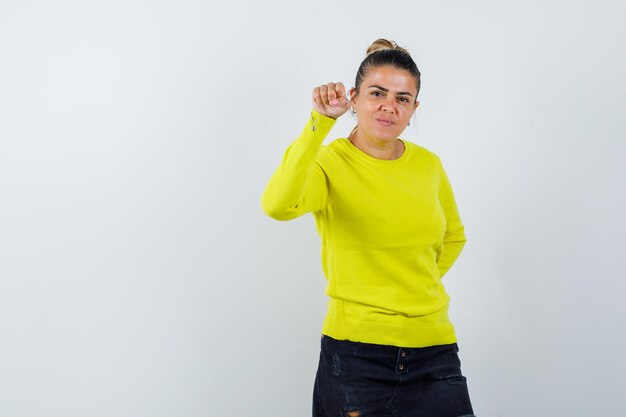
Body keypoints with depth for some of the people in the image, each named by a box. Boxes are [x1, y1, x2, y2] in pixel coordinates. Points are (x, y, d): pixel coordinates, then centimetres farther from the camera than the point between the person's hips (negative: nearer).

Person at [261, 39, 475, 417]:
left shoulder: (428, 165, 6)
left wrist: (416, 287, 12)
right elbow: (277, 206, -30)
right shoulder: (330, 163, -8)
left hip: (433, 347, 4)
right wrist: (320, 122, -32)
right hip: (356, 349, -4)